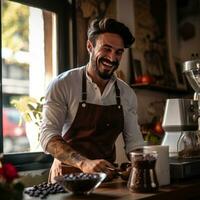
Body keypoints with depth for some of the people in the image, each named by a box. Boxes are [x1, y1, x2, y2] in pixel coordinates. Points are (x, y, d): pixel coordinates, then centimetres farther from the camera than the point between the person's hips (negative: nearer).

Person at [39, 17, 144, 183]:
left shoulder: (127, 94, 4)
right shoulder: (62, 84, -7)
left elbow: (134, 142, 10)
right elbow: (48, 135, -14)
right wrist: (84, 163, -28)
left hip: (106, 175, 3)